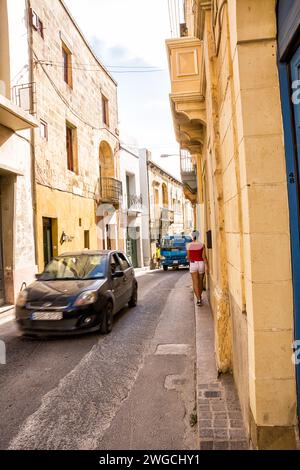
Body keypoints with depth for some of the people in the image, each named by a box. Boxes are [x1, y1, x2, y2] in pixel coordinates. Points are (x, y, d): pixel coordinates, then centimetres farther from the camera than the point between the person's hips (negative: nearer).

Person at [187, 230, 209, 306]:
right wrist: (207, 266, -8)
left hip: (193, 264, -1)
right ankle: (200, 297, 34)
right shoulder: (202, 245, -6)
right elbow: (204, 256, -10)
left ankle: (198, 299, -16)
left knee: (195, 283, -3)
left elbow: (188, 257, 4)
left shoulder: (189, 245, -5)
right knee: (200, 282, 18)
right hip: (201, 264, 1)